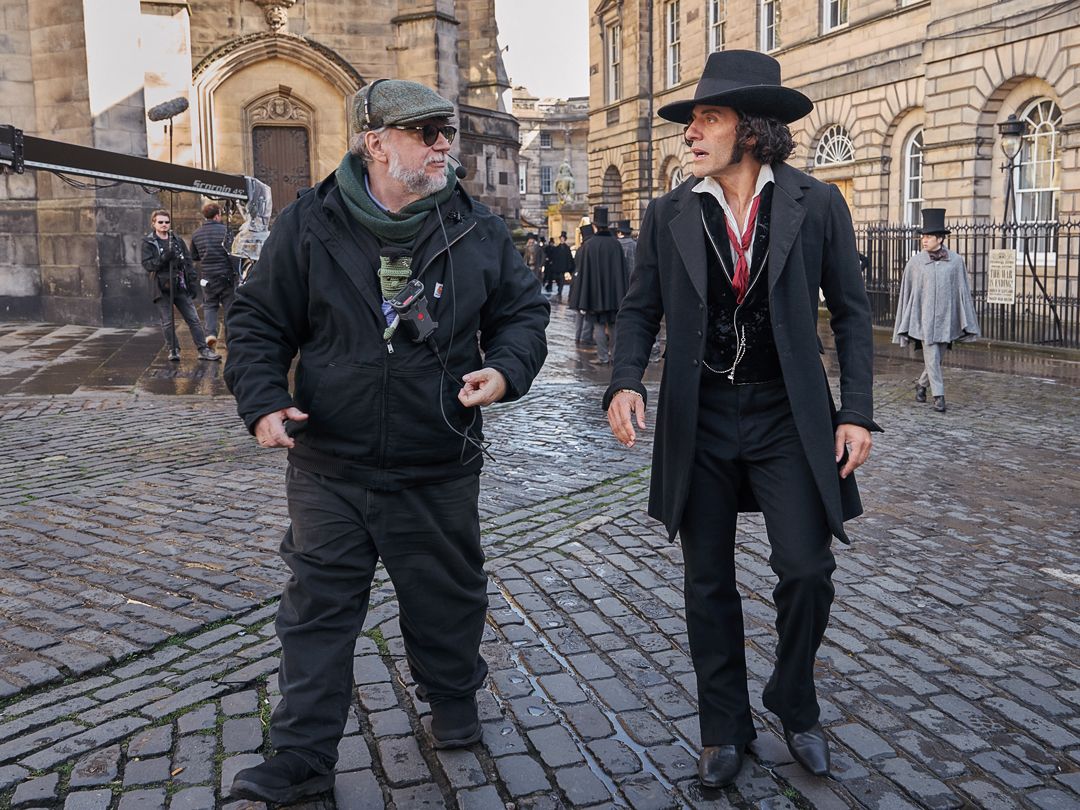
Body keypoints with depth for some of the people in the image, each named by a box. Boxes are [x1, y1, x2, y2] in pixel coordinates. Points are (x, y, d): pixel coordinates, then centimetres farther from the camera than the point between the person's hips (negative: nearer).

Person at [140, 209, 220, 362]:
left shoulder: (178, 240, 12)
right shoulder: (148, 243, 3)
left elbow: (188, 262, 12)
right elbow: (147, 264, -8)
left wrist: (192, 283, 4)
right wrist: (164, 258, -22)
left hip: (180, 286, 3)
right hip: (162, 288, -2)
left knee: (193, 319, 1)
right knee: (167, 322, 0)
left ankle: (203, 349, 3)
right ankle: (173, 350, 11)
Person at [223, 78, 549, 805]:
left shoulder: (477, 229, 0)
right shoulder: (309, 226, -4)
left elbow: (524, 310, 9)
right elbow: (260, 322, 3)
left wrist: (506, 369, -10)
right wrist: (263, 402, -11)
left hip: (441, 469, 1)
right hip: (330, 466, -1)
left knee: (448, 597, 16)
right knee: (319, 607, 6)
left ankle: (454, 701, 43)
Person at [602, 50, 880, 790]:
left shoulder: (817, 205, -3)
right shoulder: (670, 215, 1)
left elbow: (851, 312, 2)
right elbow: (641, 309, 7)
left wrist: (857, 412, -5)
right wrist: (626, 381, -11)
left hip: (788, 419, -1)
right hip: (701, 421, 2)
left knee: (807, 572, -4)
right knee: (708, 584, 8)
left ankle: (795, 707, 25)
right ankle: (725, 728, 27)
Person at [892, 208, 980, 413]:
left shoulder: (955, 261, 0)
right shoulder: (915, 262, -1)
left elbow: (962, 292, 3)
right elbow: (907, 292, 4)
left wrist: (965, 323, 1)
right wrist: (905, 324, 4)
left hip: (945, 319, 1)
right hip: (923, 318, -1)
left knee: (936, 358, 11)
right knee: (931, 359, -3)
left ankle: (921, 384, 34)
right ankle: (938, 396, 4)